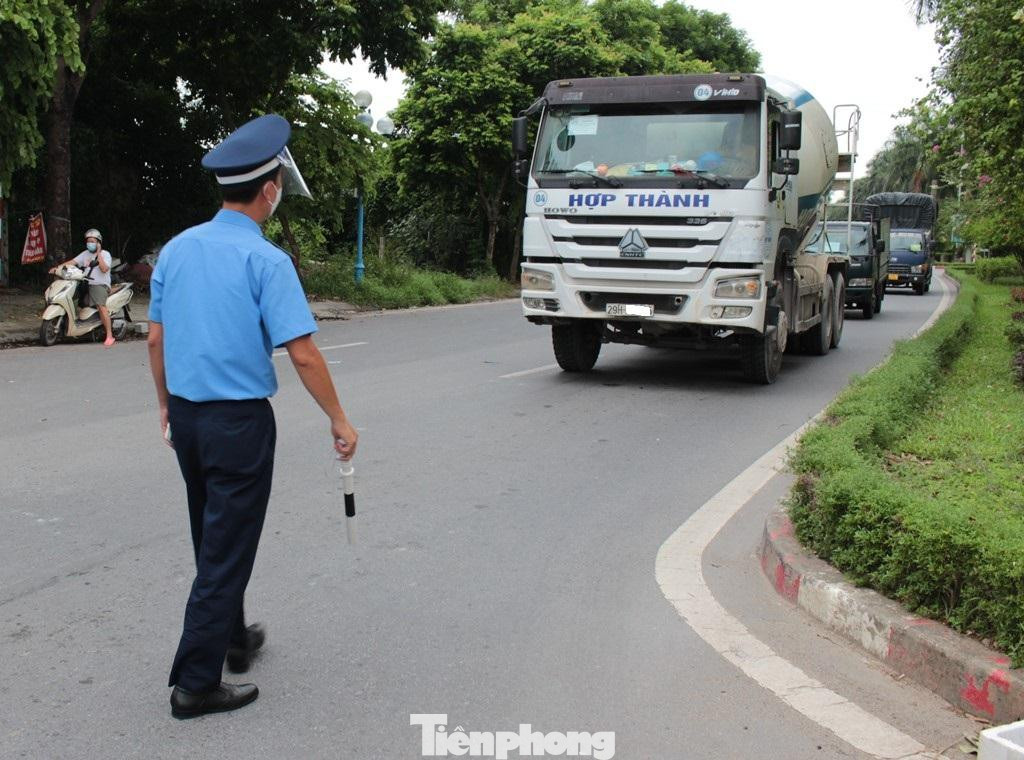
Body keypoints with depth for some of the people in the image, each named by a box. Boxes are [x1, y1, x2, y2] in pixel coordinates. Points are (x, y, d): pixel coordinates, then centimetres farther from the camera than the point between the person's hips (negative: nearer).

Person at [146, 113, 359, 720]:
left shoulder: (177, 249, 4)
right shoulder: (266, 260, -15)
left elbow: (156, 339, 10)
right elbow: (303, 354, -18)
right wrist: (339, 421, -8)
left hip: (185, 414, 7)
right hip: (239, 420, -7)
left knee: (212, 539, 22)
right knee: (227, 550, 2)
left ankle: (232, 638, 39)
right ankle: (196, 682, 7)